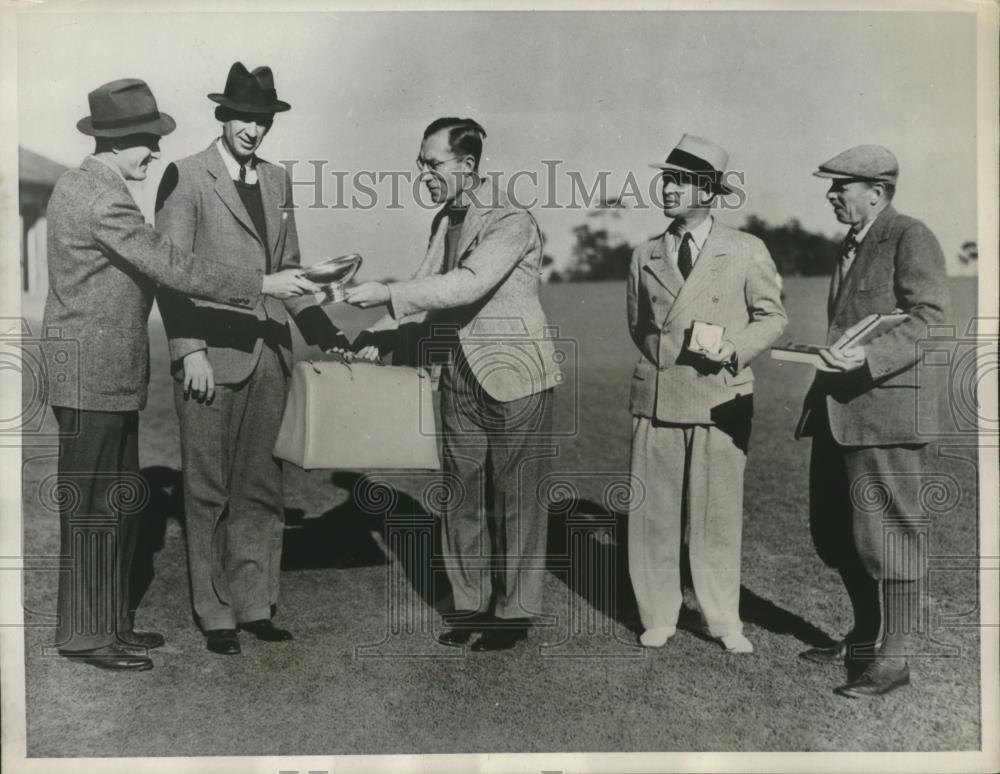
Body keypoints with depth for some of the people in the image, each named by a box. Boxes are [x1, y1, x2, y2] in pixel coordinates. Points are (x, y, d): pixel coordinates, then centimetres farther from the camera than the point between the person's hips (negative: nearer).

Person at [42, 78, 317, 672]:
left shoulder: (82, 184, 14)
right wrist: (262, 285, -18)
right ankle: (86, 634, 13)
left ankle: (114, 621, 27)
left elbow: (152, 265, 17)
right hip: (93, 374, -10)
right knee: (93, 508, 0)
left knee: (123, 501, 16)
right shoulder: (102, 199, -19)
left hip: (113, 372, 10)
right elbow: (173, 267, -22)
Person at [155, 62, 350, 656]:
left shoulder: (278, 181, 15)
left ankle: (256, 606, 22)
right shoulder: (185, 178, -3)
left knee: (261, 490, 11)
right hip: (212, 359, -6)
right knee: (209, 494, 3)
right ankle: (215, 615, 15)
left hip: (270, 357, 6)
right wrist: (190, 351, -14)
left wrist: (321, 328, 6)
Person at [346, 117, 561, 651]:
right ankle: (470, 603, 24)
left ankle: (514, 612, 16)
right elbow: (428, 286, 13)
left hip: (514, 377, -7)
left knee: (514, 500, 3)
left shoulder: (512, 222, -15)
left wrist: (387, 294, -27)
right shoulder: (444, 221, 11)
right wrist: (376, 334, -1)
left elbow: (466, 285, -28)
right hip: (461, 377, 7)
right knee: (463, 498, 11)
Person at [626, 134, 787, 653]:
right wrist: (672, 351, 4)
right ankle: (658, 617, 19)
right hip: (655, 397, 2)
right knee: (652, 512, 4)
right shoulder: (644, 256, 10)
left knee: (718, 513, 5)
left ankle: (723, 620, 20)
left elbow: (772, 317, 8)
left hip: (722, 398, -2)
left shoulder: (747, 251, 3)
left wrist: (735, 349, -10)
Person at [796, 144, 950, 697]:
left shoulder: (911, 239, -8)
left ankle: (892, 659, 10)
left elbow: (931, 318, -18)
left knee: (883, 538, -2)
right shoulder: (852, 245, 19)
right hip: (838, 413, 9)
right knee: (833, 532, 15)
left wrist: (869, 357, -28)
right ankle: (863, 640, 32)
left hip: (886, 411, -9)